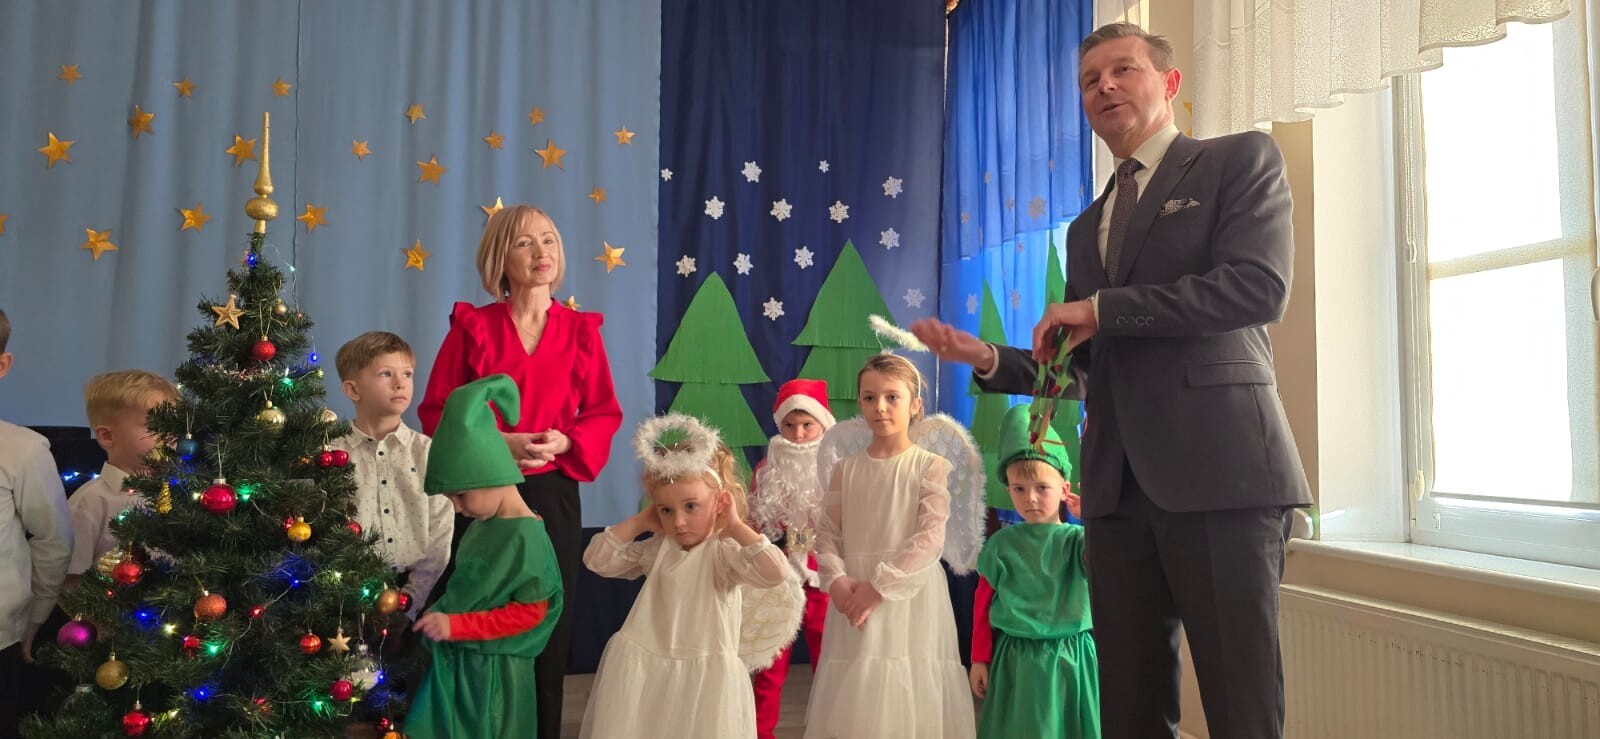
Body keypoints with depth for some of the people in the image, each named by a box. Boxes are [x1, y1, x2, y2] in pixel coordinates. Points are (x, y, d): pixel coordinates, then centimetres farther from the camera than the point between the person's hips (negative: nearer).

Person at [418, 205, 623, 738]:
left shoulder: (581, 331, 4)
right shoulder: (471, 326, 0)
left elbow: (604, 414, 5)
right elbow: (436, 411, -1)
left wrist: (566, 443, -13)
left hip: (554, 496, 1)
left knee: (548, 626, 6)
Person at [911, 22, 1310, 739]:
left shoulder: (1239, 160, 6)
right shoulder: (1087, 227, 23)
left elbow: (1259, 285, -12)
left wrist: (1101, 308, -9)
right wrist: (988, 358, 5)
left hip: (1220, 470, -6)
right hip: (1119, 486, 6)